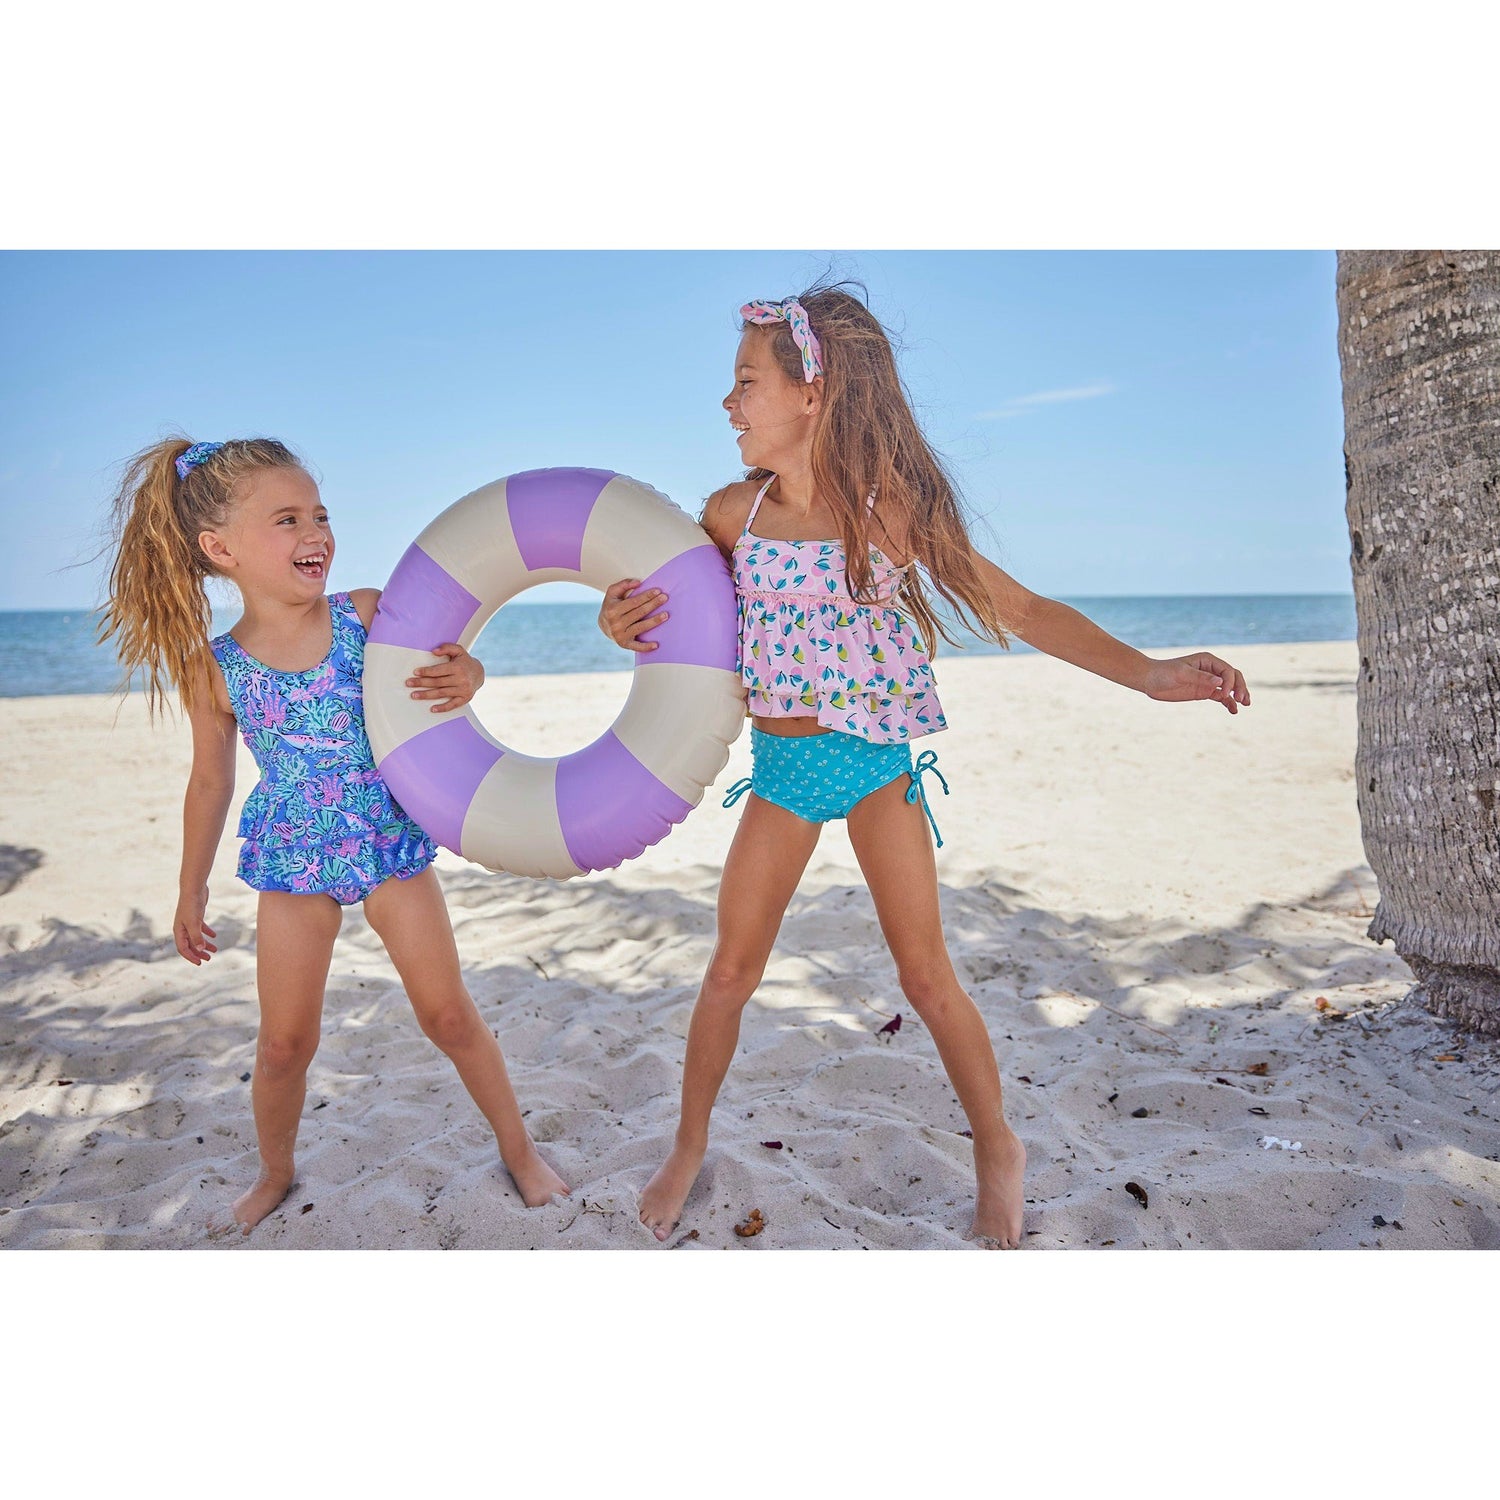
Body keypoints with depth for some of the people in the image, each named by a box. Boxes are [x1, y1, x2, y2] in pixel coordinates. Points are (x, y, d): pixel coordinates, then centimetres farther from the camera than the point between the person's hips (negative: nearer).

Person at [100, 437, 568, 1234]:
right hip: (291, 860, 1)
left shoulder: (368, 614, -11)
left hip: (391, 844, 0)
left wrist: (465, 676, -26)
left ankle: (517, 1146, 27)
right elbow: (210, 783, 3)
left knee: (449, 1014, 6)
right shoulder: (215, 670, -9)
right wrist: (190, 893, 13)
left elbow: (443, 664, 1)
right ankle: (275, 1175, 39)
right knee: (284, 1042, 11)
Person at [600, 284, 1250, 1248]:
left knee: (927, 978, 4)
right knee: (731, 972, 10)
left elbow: (1019, 608, -12)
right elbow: (660, 600, 9)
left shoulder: (888, 509, -13)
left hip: (876, 766, -3)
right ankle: (690, 1147, 32)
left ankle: (998, 1150, 29)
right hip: (780, 768, 3)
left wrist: (1147, 672, -24)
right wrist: (621, 618, -16)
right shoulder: (734, 514, -4)